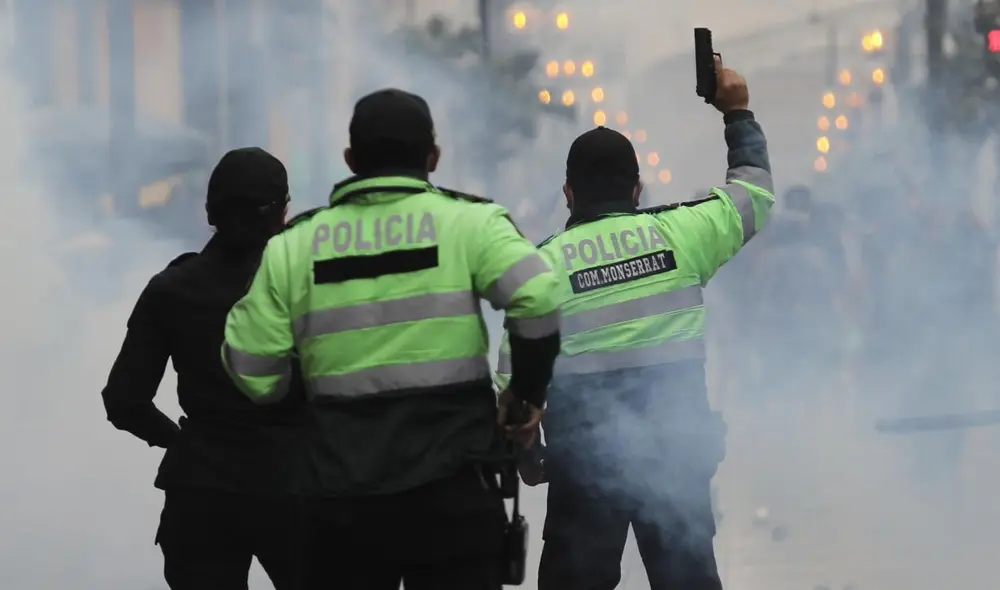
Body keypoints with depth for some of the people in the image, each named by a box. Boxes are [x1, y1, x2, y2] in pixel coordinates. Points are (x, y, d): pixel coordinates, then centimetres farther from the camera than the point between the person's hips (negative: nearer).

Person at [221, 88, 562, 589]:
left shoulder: (293, 246, 5)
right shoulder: (468, 221, -2)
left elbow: (251, 368, 4)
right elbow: (538, 297, -15)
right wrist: (529, 388, 0)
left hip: (342, 498, 2)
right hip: (452, 492, -2)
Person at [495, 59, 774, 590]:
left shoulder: (543, 262, -4)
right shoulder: (676, 232, -2)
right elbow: (753, 193, 13)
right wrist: (738, 115, 25)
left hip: (583, 461, -1)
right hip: (678, 451, 1)